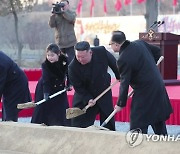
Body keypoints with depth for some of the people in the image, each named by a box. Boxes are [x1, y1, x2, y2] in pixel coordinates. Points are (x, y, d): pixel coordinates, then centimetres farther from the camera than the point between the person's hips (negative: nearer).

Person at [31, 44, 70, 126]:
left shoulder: (64, 60, -17)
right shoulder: (45, 65, -25)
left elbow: (68, 73, 3)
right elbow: (46, 80, -33)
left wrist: (68, 84, -4)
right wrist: (46, 93, -45)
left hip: (59, 88, 3)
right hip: (46, 88, -3)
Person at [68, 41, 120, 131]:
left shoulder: (101, 52, -21)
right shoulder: (73, 67, -27)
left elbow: (113, 63, 0)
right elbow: (77, 87, -17)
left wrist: (119, 76, 14)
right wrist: (88, 99, -26)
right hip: (84, 96, -2)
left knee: (109, 124, 11)